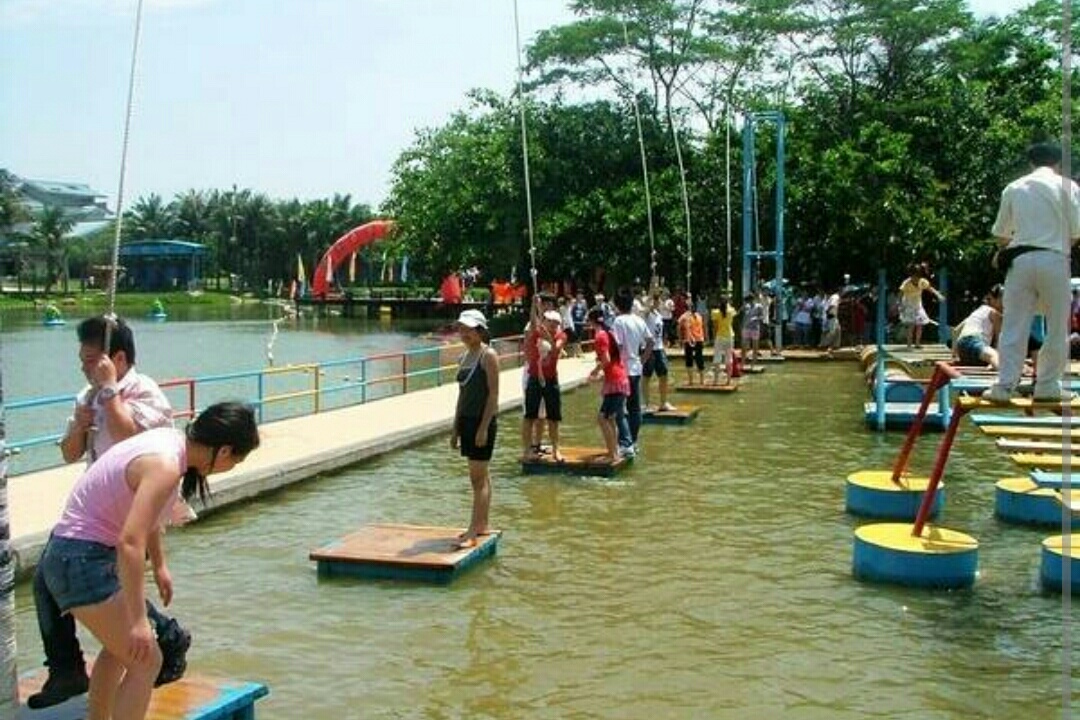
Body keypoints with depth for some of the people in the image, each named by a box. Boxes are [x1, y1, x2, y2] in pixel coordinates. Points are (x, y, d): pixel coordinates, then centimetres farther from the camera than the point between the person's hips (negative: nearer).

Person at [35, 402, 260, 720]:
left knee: (120, 647, 29)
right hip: (82, 560, -10)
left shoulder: (170, 440, 3)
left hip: (73, 554, 10)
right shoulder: (164, 466, -26)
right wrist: (138, 620, -31)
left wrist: (159, 565, 30)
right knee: (146, 661, -8)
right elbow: (130, 543, -34)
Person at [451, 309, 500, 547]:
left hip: (483, 421, -8)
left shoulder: (488, 355, -10)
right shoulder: (465, 357, 13)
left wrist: (484, 427, -19)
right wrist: (456, 428, 16)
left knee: (478, 477, -7)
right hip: (466, 420, 8)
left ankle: (473, 531, -6)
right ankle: (482, 525, 20)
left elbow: (493, 393, -15)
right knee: (480, 475, 13)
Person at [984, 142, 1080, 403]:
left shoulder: (1013, 188, 9)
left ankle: (1004, 385, -1)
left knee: (1014, 325, 3)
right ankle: (1048, 386, 11)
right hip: (1053, 260, -2)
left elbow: (1000, 234, 14)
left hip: (1019, 261, 2)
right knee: (1057, 327, 9)